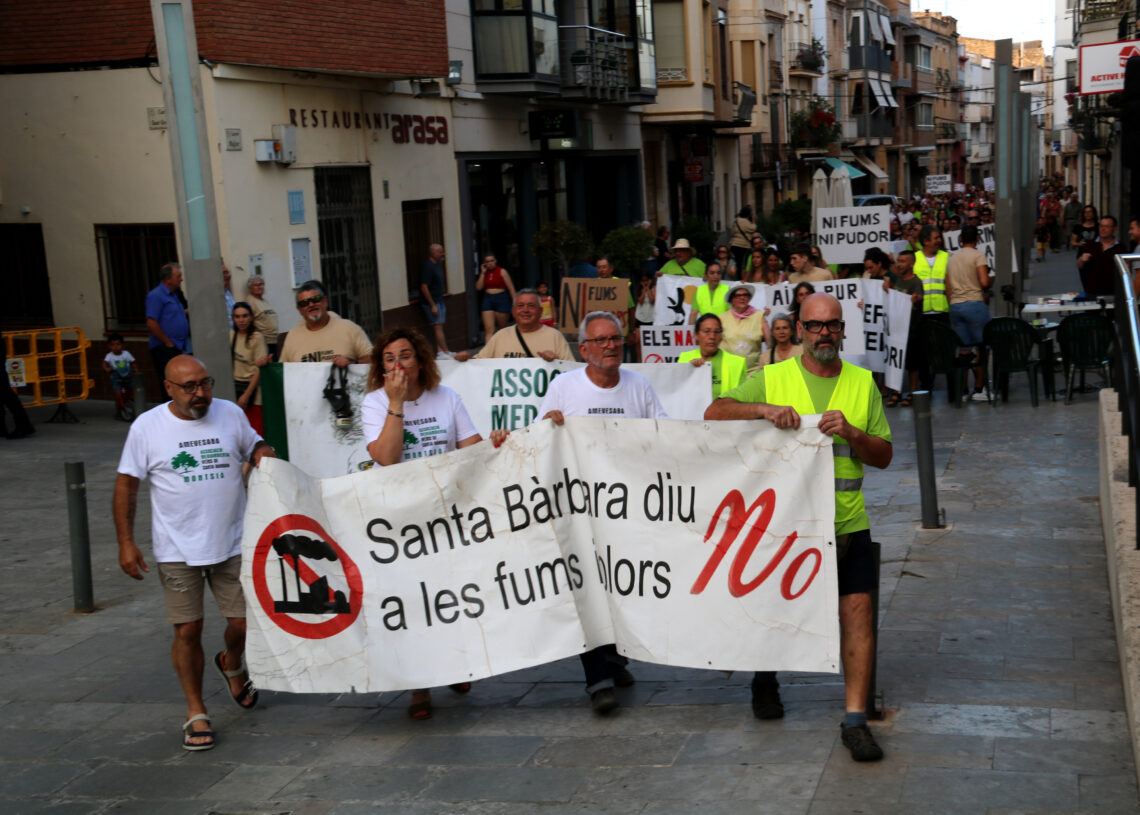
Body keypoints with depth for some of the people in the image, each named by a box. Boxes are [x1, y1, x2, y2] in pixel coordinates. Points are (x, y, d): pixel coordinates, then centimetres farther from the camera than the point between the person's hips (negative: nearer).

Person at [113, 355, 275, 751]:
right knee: (188, 630, 2)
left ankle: (231, 663, 40)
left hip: (232, 544, 2)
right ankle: (196, 713, 18)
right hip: (177, 550, -2)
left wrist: (263, 453, -8)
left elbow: (254, 446, 18)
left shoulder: (231, 414, 0)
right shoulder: (147, 427, -6)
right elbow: (126, 484, -1)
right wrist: (126, 542, -6)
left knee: (245, 622, 4)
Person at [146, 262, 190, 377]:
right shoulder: (155, 295, -11)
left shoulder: (174, 294, 18)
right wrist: (168, 343, -16)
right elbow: (151, 324, -18)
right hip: (164, 350, -9)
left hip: (177, 349, 9)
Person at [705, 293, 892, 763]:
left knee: (858, 609, -9)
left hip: (846, 523, 1)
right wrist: (764, 409, -25)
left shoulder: (862, 384, 7)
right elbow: (714, 413, -9)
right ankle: (765, 678, 41)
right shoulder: (771, 380, 2)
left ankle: (855, 719, -4)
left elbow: (884, 456, 6)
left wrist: (850, 433, -14)